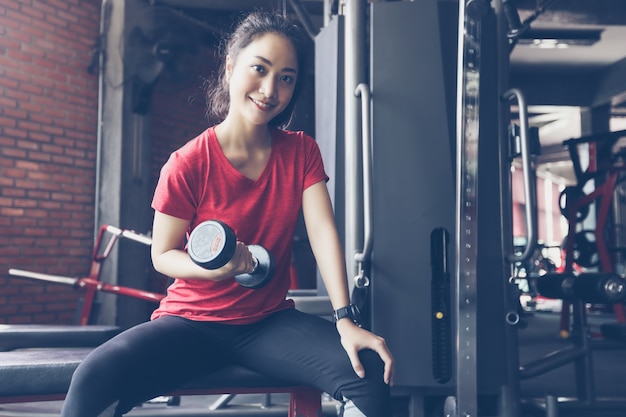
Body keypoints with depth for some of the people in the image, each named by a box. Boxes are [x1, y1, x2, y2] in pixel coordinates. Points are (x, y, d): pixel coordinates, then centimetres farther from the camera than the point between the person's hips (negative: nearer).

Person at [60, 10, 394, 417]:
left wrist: (346, 319, -22)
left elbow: (323, 232, -11)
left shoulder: (302, 151, 0)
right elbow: (163, 255, -4)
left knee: (369, 370, -24)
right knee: (93, 379, -29)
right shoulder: (187, 165, -11)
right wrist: (212, 267, -26)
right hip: (192, 321, -2)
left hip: (270, 322, 2)